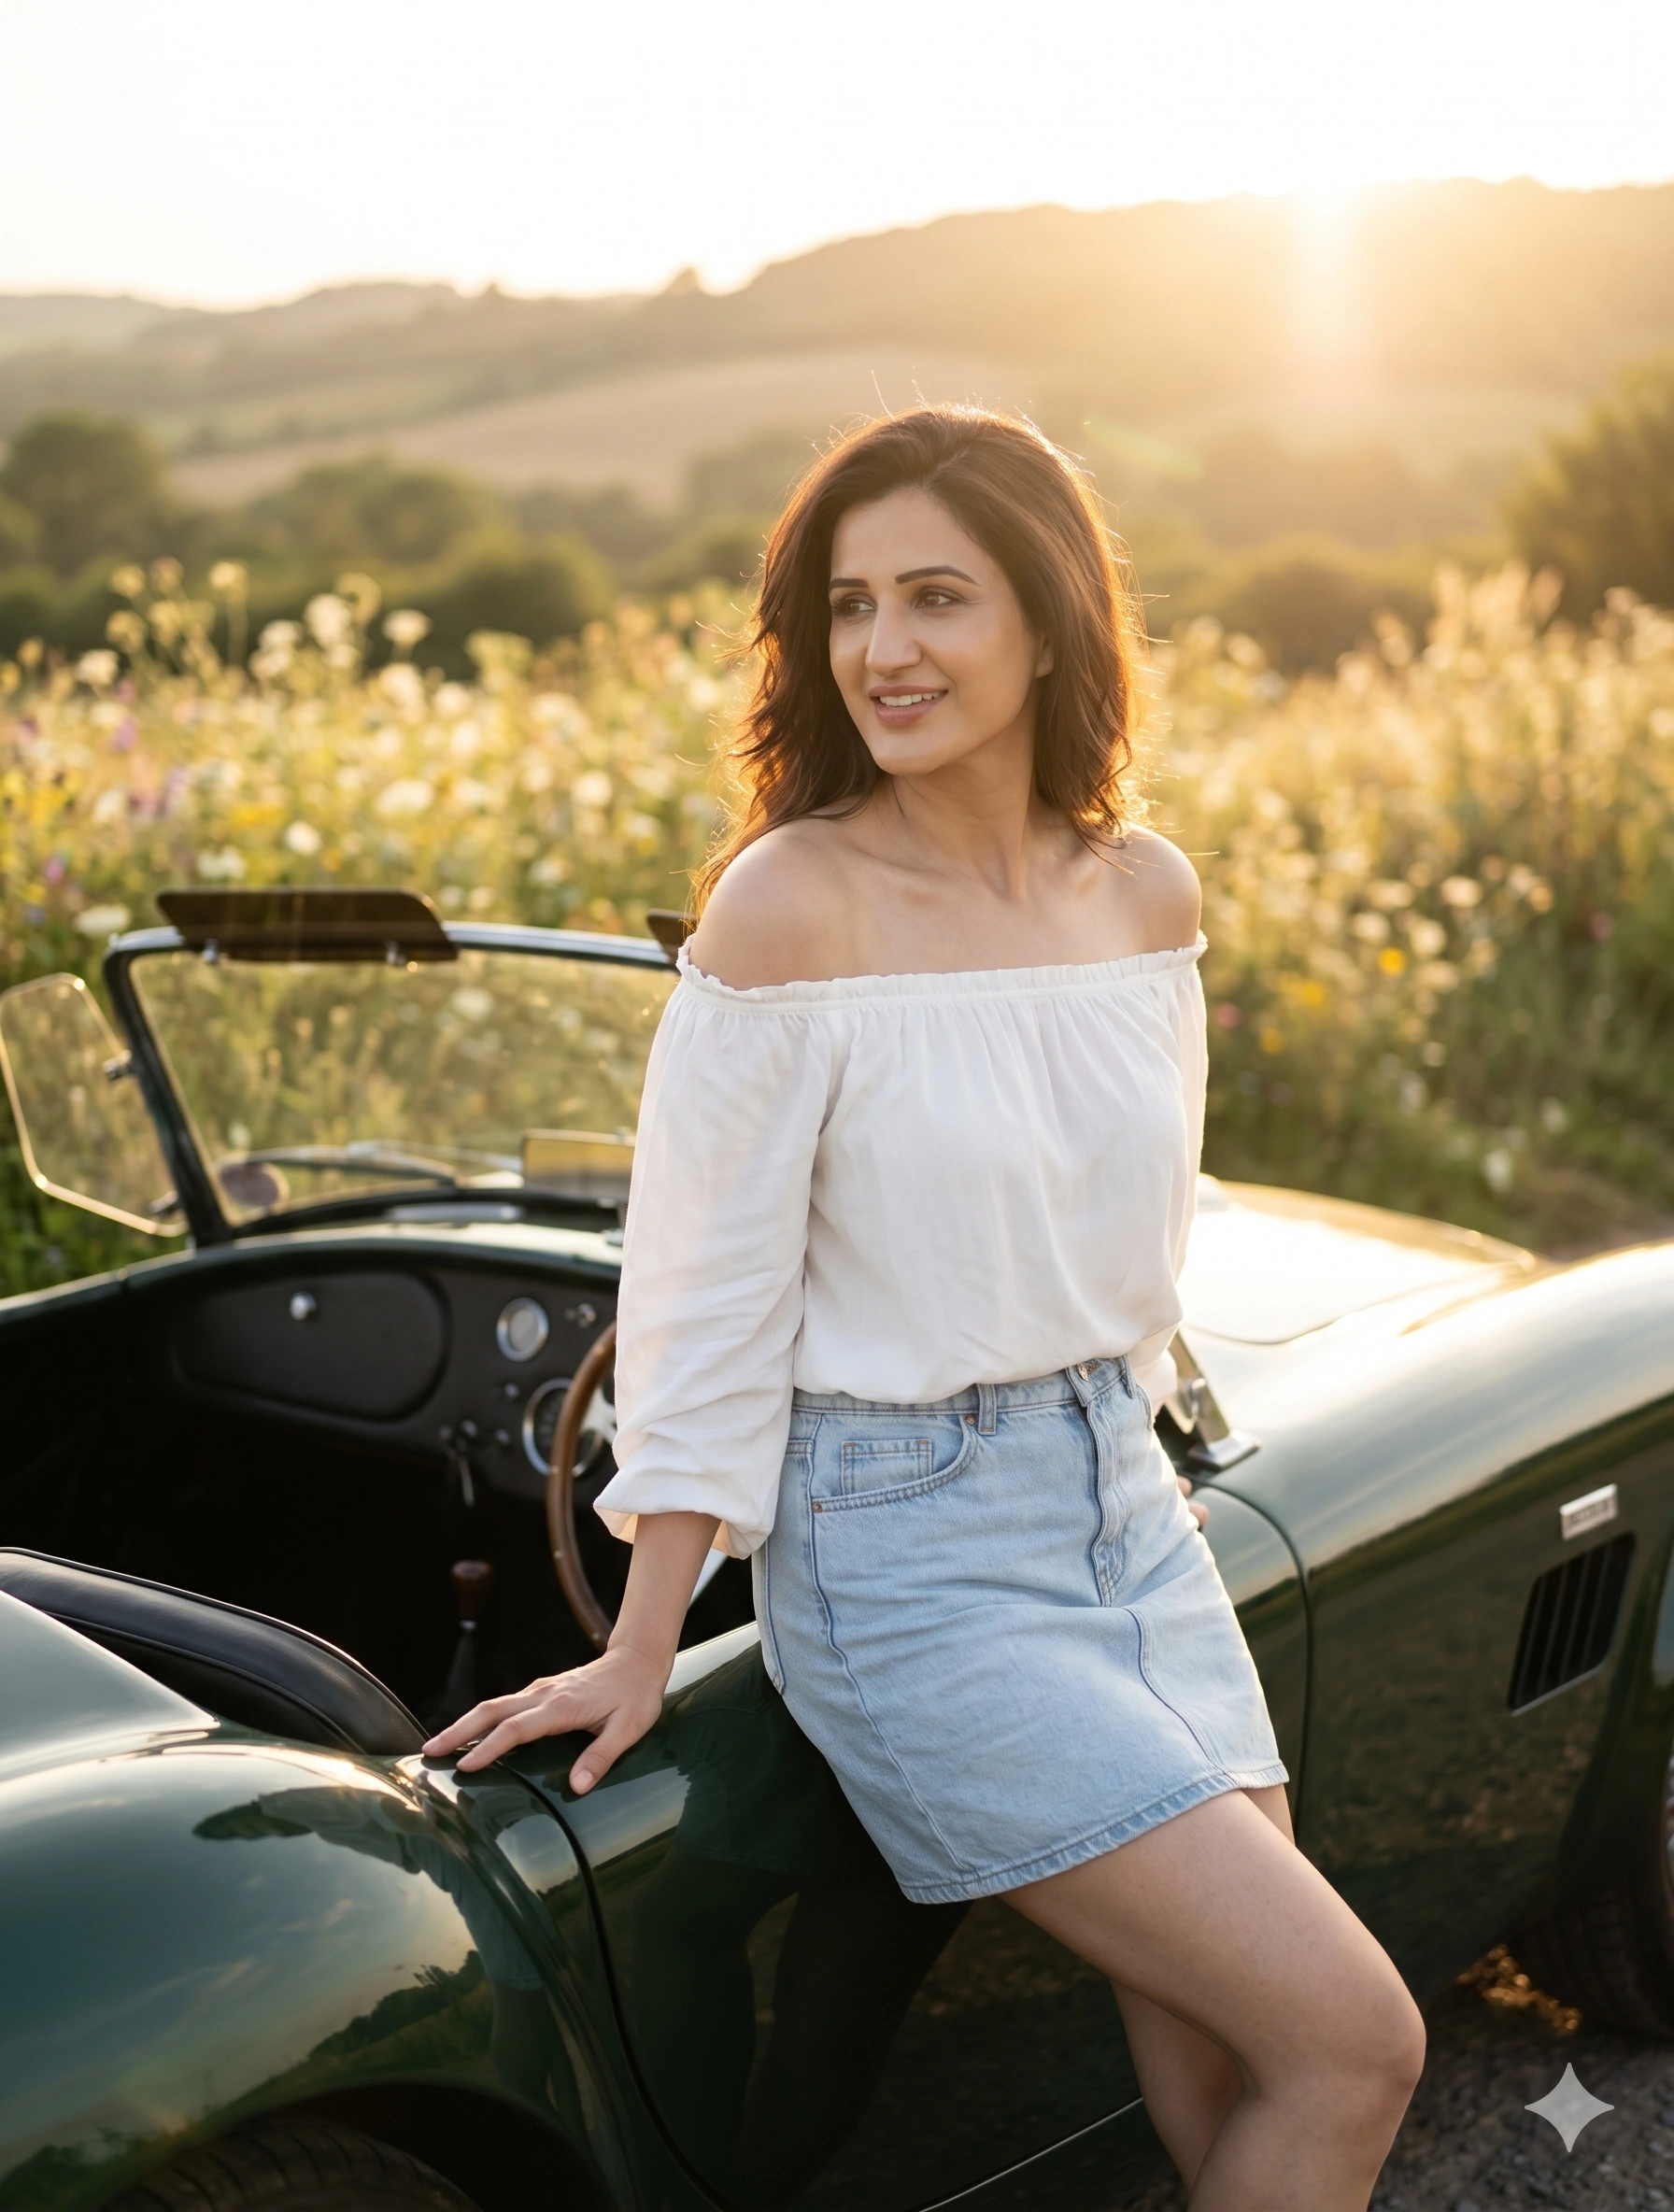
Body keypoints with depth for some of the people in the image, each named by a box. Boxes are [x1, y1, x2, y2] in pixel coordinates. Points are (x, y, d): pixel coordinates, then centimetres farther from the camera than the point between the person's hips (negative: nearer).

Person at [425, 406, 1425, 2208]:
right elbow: (705, 1304, -11)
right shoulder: (791, 902, -15)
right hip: (909, 1553, -6)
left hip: (1124, 1506, 6)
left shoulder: (1147, 893, 2)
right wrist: (643, 1653, -7)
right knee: (1353, 2042, -9)